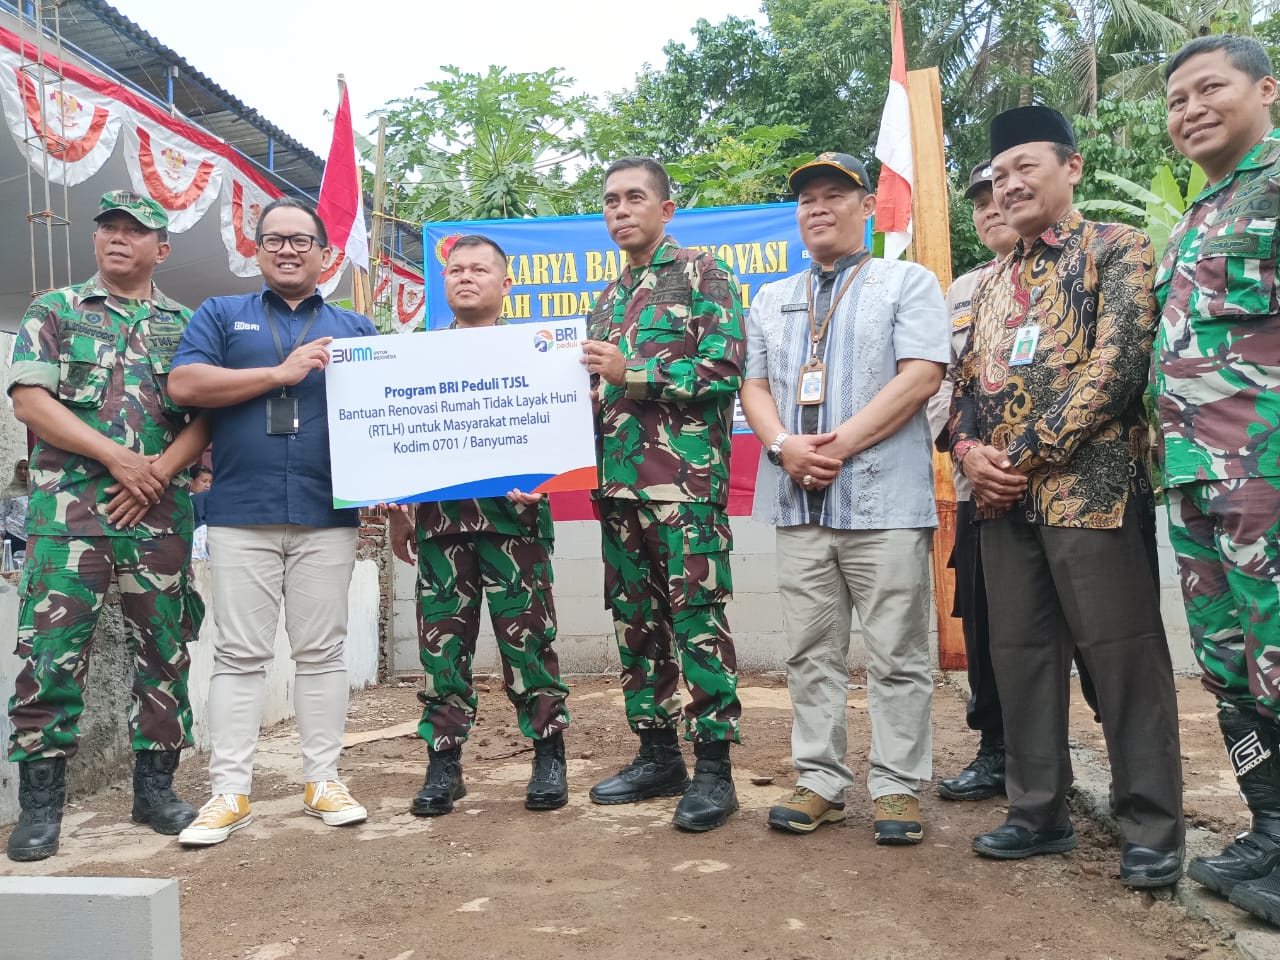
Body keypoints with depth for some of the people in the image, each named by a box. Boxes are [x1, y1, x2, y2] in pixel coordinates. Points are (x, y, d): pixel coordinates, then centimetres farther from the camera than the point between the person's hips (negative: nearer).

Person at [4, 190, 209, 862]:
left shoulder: (187, 326, 13)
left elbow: (207, 417, 5)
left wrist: (157, 472, -11)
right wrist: (118, 457, -13)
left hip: (161, 517, 2)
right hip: (67, 513, -2)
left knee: (165, 653, 6)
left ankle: (155, 785, 18)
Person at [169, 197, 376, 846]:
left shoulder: (355, 328, 17)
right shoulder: (221, 315, 13)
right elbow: (184, 383, -3)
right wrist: (282, 372, -8)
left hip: (328, 516, 1)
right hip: (240, 515, -1)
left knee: (321, 652, 6)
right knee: (239, 654, 2)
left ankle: (323, 780, 15)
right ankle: (229, 793, 8)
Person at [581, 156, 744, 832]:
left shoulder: (702, 274, 2)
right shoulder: (607, 300, 22)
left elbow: (723, 368, -11)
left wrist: (631, 373, -13)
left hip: (686, 479, -7)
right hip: (619, 482, 7)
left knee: (697, 620, -7)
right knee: (636, 622, 9)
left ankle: (714, 769, 2)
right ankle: (657, 756, 20)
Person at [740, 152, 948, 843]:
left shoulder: (908, 282, 6)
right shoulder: (771, 300, 20)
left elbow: (920, 376, -6)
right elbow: (755, 386, 14)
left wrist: (841, 445, -14)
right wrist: (784, 446, -7)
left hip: (884, 499, -4)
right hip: (798, 502, 4)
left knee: (896, 655, 0)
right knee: (810, 652, 8)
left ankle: (897, 787, 11)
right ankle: (820, 782, 17)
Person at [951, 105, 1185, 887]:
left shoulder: (1118, 248, 1)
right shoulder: (992, 283, 20)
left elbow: (1117, 364, -12)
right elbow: (965, 384, 18)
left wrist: (1028, 456, -15)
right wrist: (970, 451, -3)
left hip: (1092, 486, -6)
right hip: (1005, 498, 7)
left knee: (1123, 653, -1)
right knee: (1021, 654, 10)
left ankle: (1153, 829, 11)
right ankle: (1040, 812, 22)